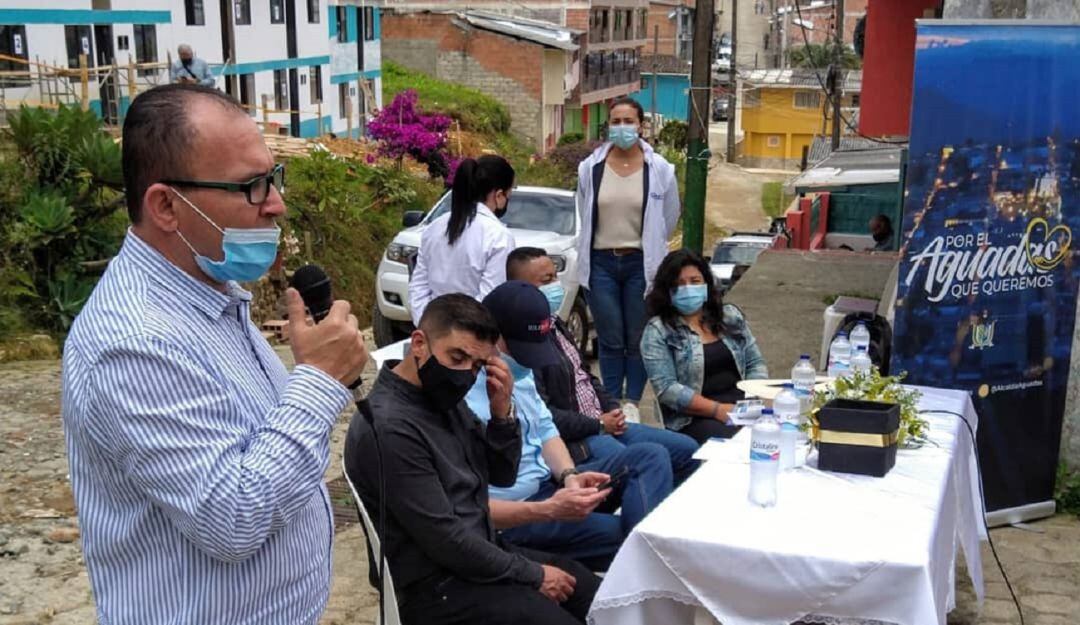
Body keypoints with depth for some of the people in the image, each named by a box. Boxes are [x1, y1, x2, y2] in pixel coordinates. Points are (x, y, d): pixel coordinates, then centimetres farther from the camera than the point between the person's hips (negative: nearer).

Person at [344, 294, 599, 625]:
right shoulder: (388, 427, -24)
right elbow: (445, 540, -23)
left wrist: (501, 413, -9)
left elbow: (502, 475, 10)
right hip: (439, 586, -9)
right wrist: (532, 575, -13)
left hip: (483, 554, 9)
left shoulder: (443, 397, 4)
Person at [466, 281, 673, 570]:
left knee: (651, 456, -2)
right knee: (621, 534, -26)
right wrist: (548, 511, -30)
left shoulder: (516, 369, 3)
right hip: (513, 519, -9)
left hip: (550, 484, 10)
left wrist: (568, 475, -9)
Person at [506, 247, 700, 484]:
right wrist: (598, 425, -14)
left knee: (687, 449, 10)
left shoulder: (555, 324, 15)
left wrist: (612, 410, 6)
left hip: (604, 423, 11)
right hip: (573, 439, -11)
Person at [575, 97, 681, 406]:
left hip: (641, 264, -1)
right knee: (610, 341, 4)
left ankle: (632, 403, 14)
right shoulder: (591, 168, 1)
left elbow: (669, 218, 11)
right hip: (602, 264, 1)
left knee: (638, 341, 4)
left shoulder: (660, 169, -2)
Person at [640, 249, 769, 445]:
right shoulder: (658, 331, 0)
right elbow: (667, 389, -8)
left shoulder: (730, 316, 15)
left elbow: (755, 364, 16)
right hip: (695, 418, -4)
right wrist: (718, 410, -16)